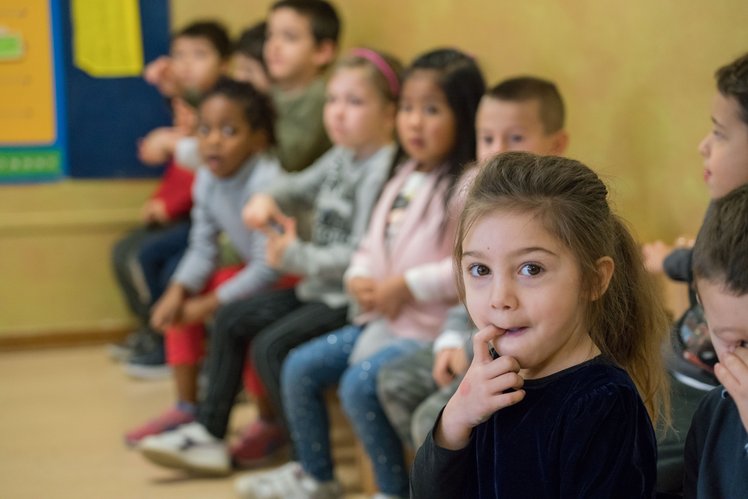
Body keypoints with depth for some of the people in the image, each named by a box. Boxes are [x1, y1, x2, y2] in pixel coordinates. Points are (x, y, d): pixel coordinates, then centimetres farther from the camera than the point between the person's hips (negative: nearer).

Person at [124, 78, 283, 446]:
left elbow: (268, 267, -29)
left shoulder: (265, 183, -28)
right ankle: (186, 408, 13)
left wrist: (209, 304, -22)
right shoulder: (207, 180, -3)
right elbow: (202, 249, 2)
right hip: (258, 273, 9)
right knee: (179, 300, 5)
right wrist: (179, 291, -17)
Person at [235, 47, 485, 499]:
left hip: (430, 330, -9)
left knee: (359, 383, -26)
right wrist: (359, 279, -4)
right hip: (381, 321, 9)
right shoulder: (403, 182, 12)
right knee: (300, 367, 5)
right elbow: (372, 248, 19)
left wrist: (408, 285, -21)